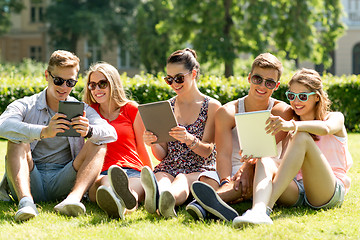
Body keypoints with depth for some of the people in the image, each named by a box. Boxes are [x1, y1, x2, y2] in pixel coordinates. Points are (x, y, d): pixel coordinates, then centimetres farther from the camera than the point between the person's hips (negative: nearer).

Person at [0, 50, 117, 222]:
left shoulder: (82, 110, 12)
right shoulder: (25, 106, 4)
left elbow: (111, 133, -8)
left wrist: (89, 131, -32)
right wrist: (44, 132, -38)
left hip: (63, 183, 1)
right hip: (29, 182, -1)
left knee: (98, 144, -15)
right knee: (18, 140, -22)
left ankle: (74, 198, -41)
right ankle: (25, 200, -44)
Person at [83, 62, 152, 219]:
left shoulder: (131, 109, 16)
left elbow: (142, 147, 21)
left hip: (133, 171, 0)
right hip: (101, 173, 0)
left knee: (137, 183, -39)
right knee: (104, 182, -39)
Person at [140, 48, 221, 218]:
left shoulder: (212, 106, 5)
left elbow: (207, 151, -3)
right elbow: (163, 155, 13)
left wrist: (189, 139, -24)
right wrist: (153, 143, -11)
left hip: (199, 168, -2)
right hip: (169, 167, 2)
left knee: (182, 181, -40)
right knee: (162, 181, -37)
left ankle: (167, 200, -75)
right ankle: (155, 192, -74)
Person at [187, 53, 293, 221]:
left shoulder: (282, 111, 4)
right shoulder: (227, 112, 5)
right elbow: (223, 153, -8)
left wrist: (248, 166, -33)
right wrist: (226, 182, -30)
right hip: (233, 171, 2)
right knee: (208, 179, -29)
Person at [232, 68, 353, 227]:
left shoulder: (335, 117, 10)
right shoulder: (291, 129, 24)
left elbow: (325, 129, -17)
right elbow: (284, 162, 8)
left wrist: (292, 126, -36)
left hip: (330, 192, -4)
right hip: (296, 190, 4)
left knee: (302, 137, -26)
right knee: (265, 162, -23)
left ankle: (267, 206, -43)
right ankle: (258, 211, -56)